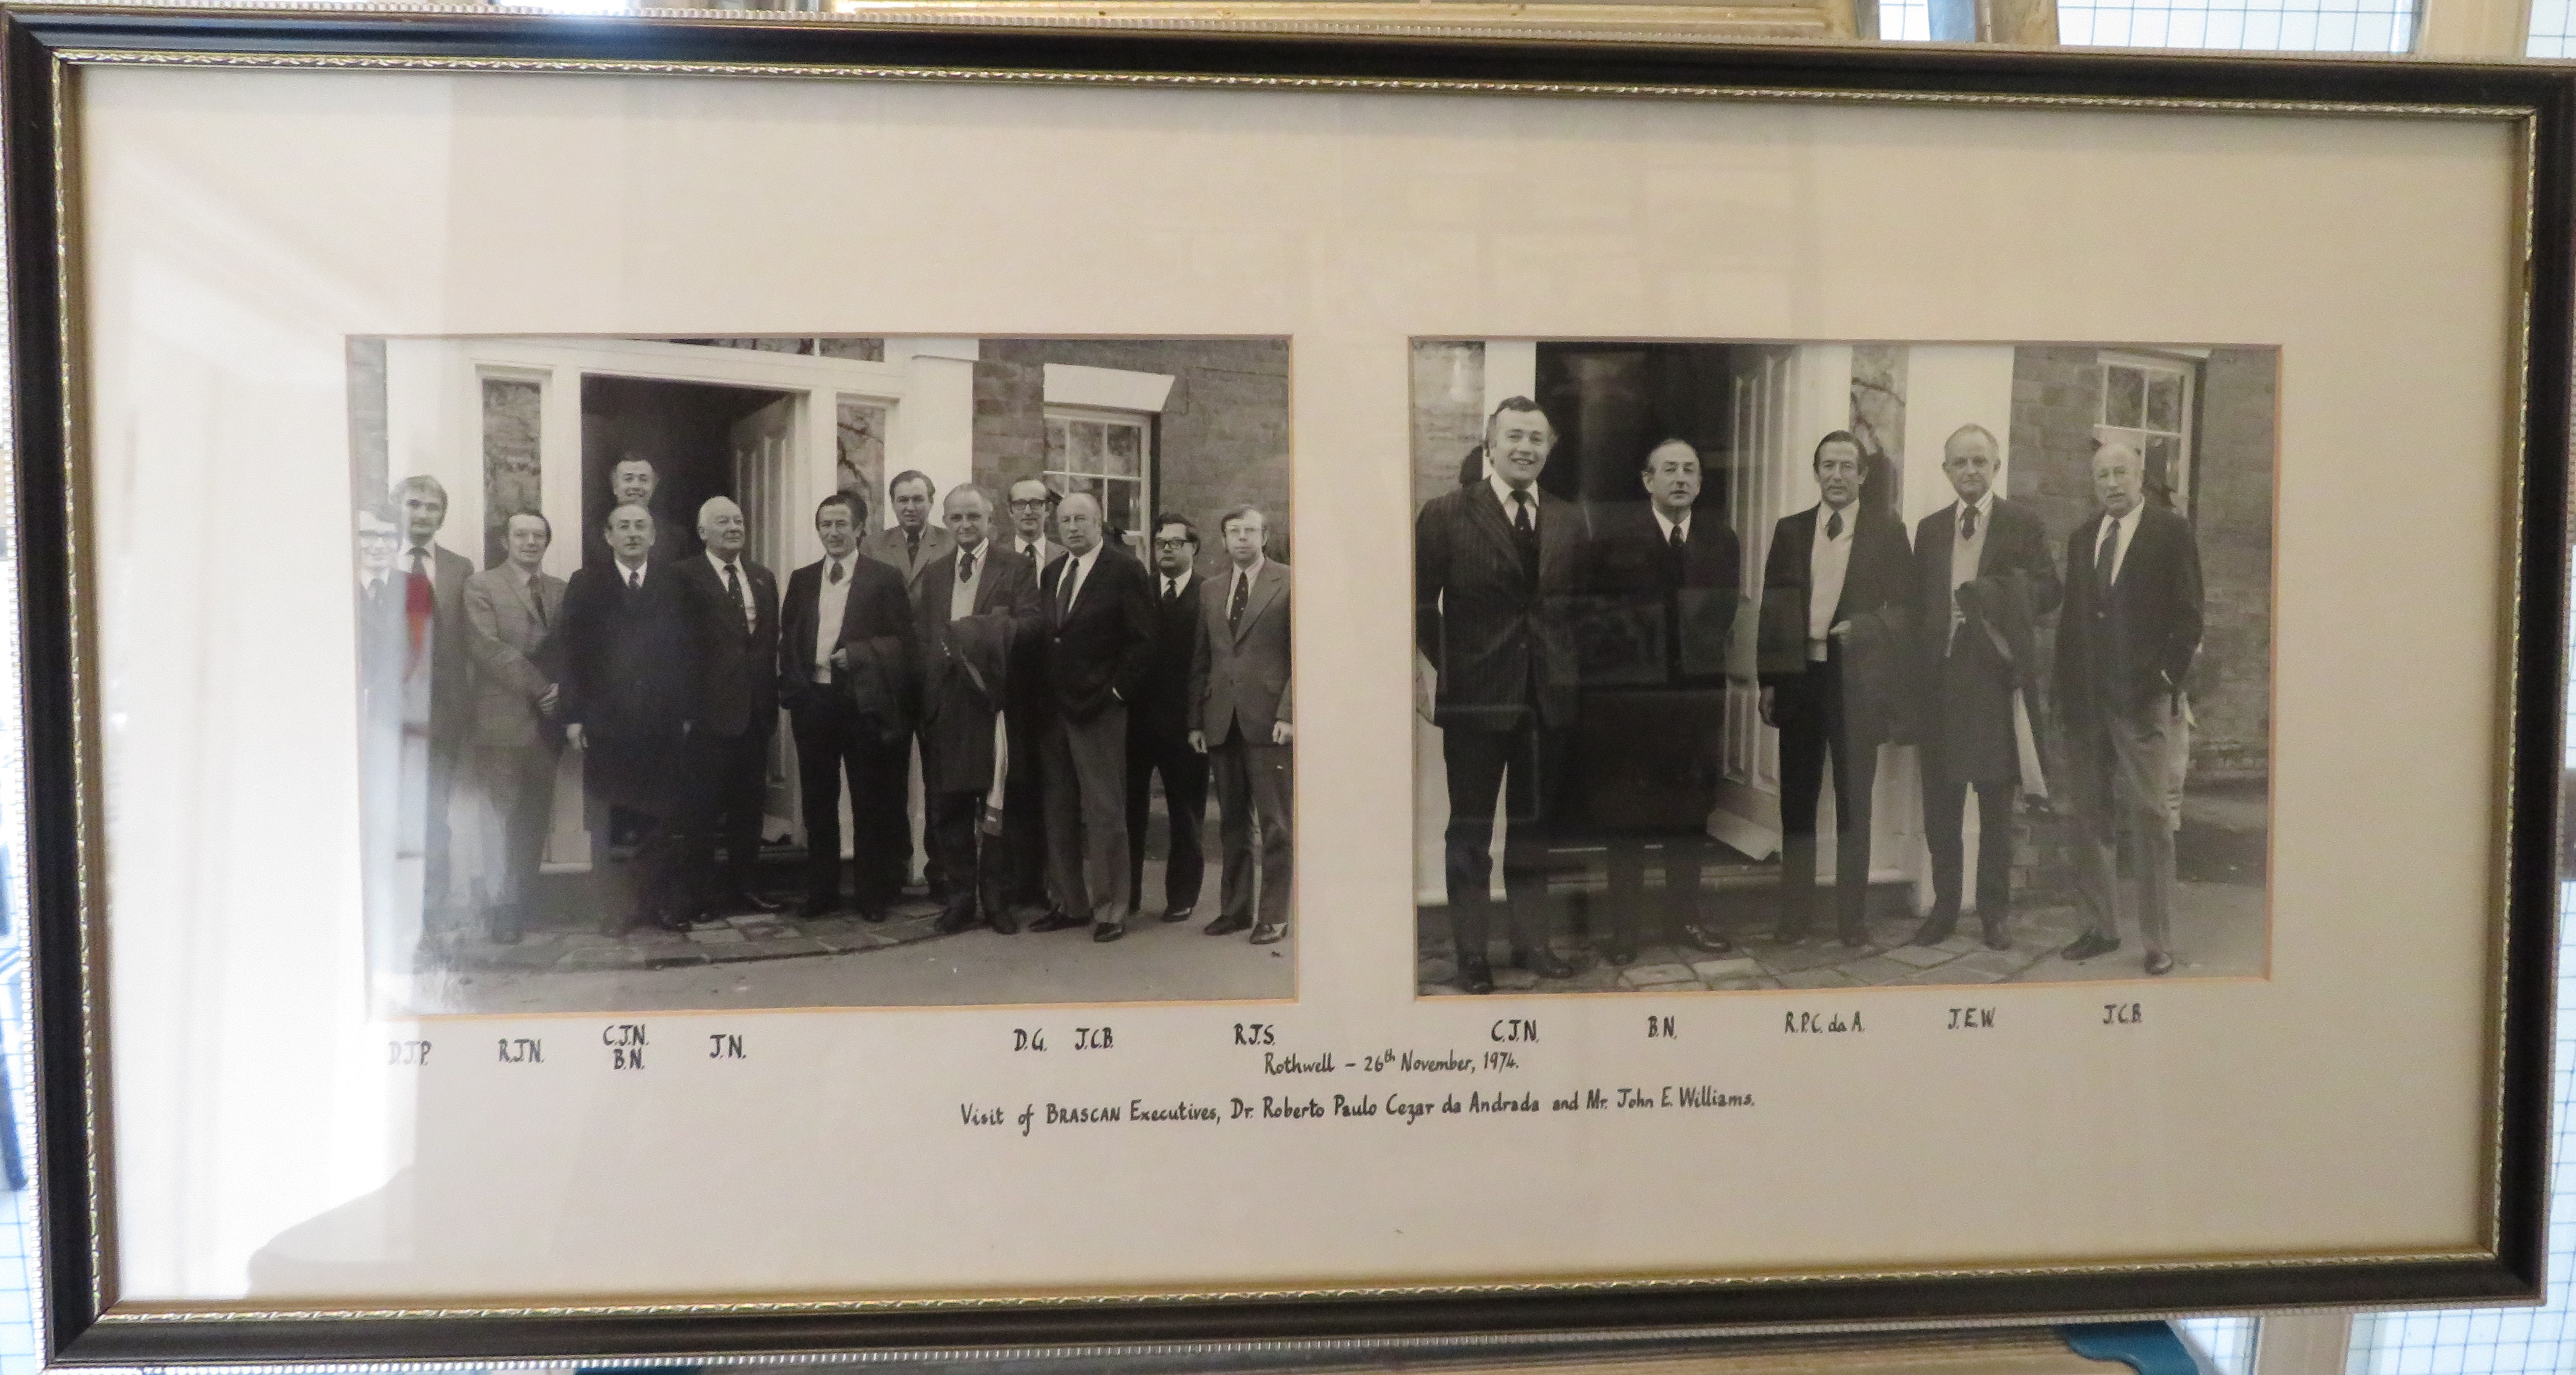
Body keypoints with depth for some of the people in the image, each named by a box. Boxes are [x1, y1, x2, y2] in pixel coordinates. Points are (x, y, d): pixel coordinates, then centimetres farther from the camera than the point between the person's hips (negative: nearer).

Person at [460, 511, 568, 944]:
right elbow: (487, 647, -10)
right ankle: (503, 906, 4)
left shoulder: (560, 590, 14)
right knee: (500, 818, -2)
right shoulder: (482, 586, 0)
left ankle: (524, 898, 16)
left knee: (536, 819, 7)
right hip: (503, 719, -4)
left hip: (548, 720, 4)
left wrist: (562, 689, -6)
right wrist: (537, 686, -13)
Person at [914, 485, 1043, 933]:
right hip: (945, 706, 4)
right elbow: (922, 636, 11)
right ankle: (959, 897, 15)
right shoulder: (933, 575, 16)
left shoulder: (1015, 569, 3)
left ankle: (998, 899, 11)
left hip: (996, 700, -4)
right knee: (949, 807, 6)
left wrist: (973, 630, -19)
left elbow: (1029, 623, -10)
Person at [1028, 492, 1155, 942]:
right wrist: (1043, 697, 5)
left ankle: (1109, 909, 5)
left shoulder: (1125, 572, -5)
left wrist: (1117, 691, -12)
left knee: (1104, 812, -2)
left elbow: (1142, 640, -8)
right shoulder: (1051, 574, 16)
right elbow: (1042, 636, 15)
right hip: (1054, 709, 6)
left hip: (1099, 709, -6)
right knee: (1059, 812, 9)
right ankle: (1070, 903, 18)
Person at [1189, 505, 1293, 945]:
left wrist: (1288, 713, -12)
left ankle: (1274, 917, 6)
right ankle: (1235, 908, 19)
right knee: (1232, 823, 10)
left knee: (1275, 825, 0)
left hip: (1269, 722, -4)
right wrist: (1196, 720, 9)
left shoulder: (1288, 583, 0)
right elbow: (1200, 661, 15)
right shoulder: (1212, 590, 15)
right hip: (1222, 722, 5)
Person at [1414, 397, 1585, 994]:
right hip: (1474, 693, -3)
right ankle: (1471, 952, 16)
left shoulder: (1569, 520, 8)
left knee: (1535, 826, 13)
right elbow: (1421, 603, -6)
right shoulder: (1445, 514, -4)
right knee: (1470, 829, 7)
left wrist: (1578, 671, 3)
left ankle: (1532, 941, 25)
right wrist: (1430, 669, -15)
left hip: (1550, 697, 4)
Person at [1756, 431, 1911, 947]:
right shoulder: (1790, 530, 9)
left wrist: (1864, 628, -17)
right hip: (1800, 677, 2)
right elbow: (1772, 608, 8)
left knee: (1854, 804, 5)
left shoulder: (1886, 529, 2)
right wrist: (1767, 680, 3)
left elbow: (1906, 607, 1)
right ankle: (1794, 916, 13)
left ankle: (1852, 917, 14)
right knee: (1797, 802, 6)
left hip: (1856, 680, -2)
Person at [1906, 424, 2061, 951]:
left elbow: (2048, 591, -3)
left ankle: (1995, 911, 16)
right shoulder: (1930, 528, 12)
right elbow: (1919, 607, 9)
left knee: (1996, 805, 6)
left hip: (1997, 678, -3)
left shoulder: (2023, 523, 3)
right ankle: (1945, 906, 18)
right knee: (1940, 805, 7)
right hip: (1940, 680, 3)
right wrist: (1916, 682, 2)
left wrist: (1991, 594, -20)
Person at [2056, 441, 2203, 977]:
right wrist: (2066, 689, 8)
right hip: (2085, 700, 5)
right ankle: (2101, 927, 16)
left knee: (2149, 820, -4)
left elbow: (2187, 615, -3)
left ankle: (2158, 943, 2)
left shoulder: (2172, 532, 1)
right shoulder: (2082, 537, 15)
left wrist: (2168, 680, -11)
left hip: (2142, 698, -5)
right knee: (2093, 818, 8)